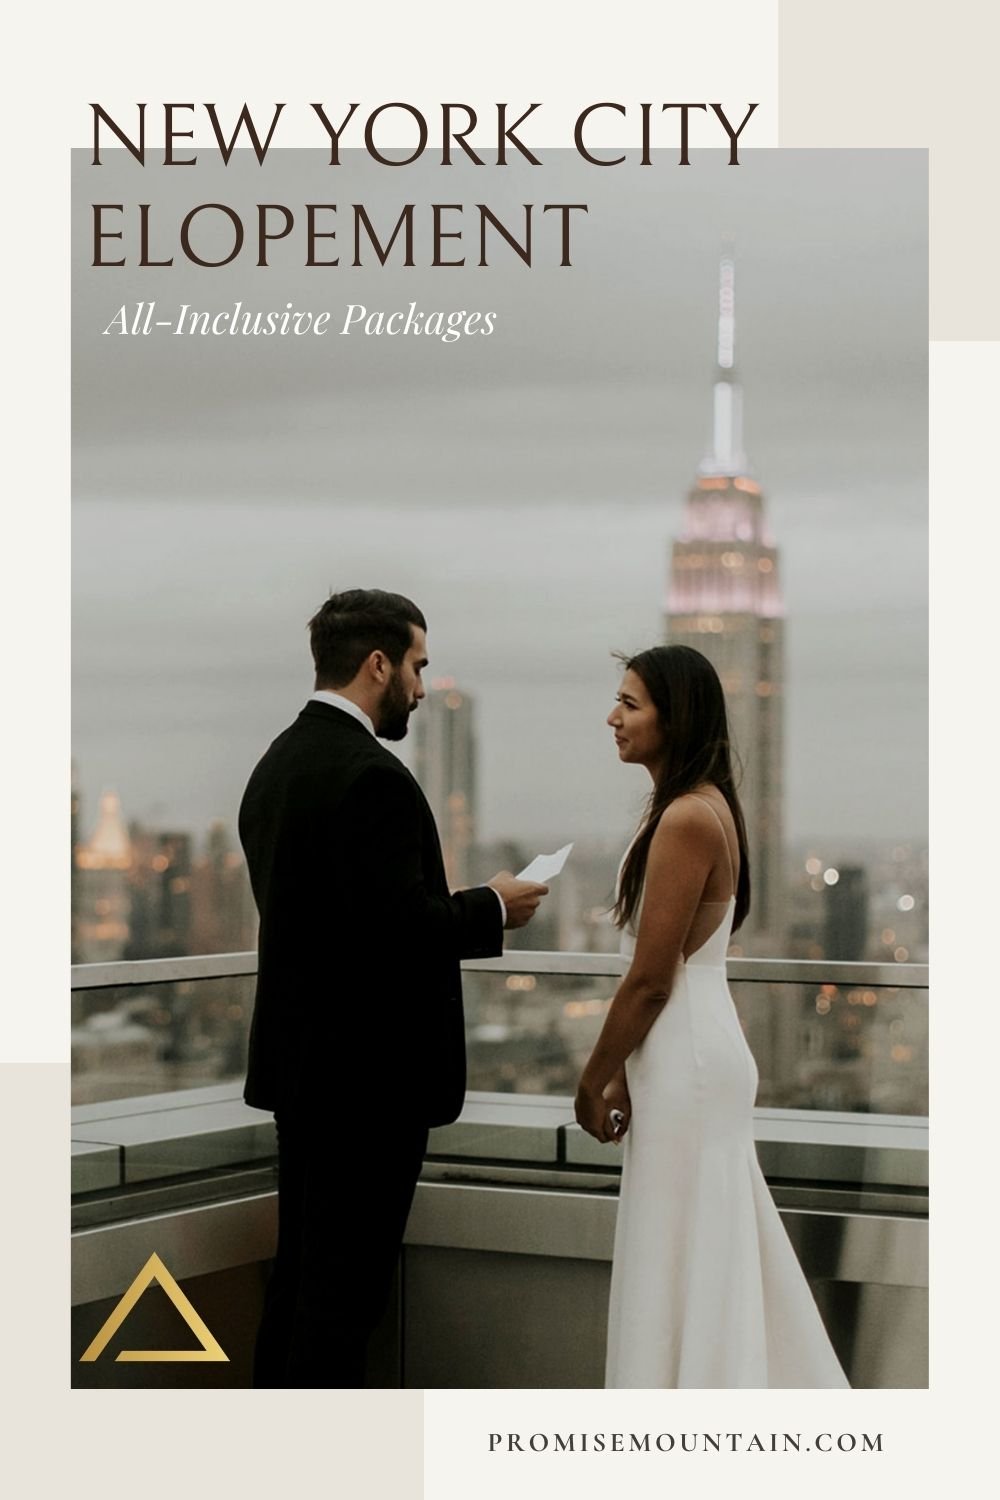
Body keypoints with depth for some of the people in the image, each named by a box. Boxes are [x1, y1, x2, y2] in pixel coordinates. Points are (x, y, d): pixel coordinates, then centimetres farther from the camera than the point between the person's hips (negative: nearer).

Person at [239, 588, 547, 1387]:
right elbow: (400, 924, -25)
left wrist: (467, 908, 15)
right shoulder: (371, 776, -19)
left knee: (301, 1272, 15)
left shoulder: (277, 764, 11)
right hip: (369, 1072, -10)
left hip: (300, 1059, 10)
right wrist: (493, 908, -8)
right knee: (348, 1284, -3)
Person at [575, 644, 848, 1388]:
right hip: (694, 1048, 10)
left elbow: (650, 978, -19)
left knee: (683, 1256, 0)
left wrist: (596, 1078, -8)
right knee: (712, 1254, 15)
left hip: (685, 1061, -10)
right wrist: (624, 1071, 15)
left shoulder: (687, 819, -19)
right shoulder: (706, 805, 11)